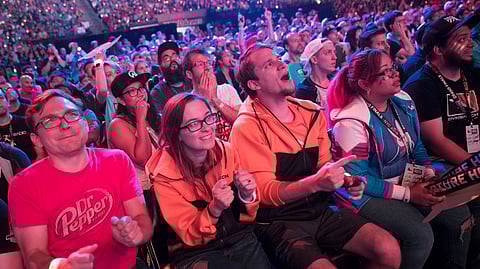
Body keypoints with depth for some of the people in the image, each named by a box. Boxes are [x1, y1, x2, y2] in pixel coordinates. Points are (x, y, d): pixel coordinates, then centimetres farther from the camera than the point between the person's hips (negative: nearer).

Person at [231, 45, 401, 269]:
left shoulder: (311, 112, 6)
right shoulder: (247, 127, -13)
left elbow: (324, 164, 13)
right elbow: (266, 192, -16)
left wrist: (344, 180, -9)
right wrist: (315, 183, -31)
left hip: (320, 211, 6)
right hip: (278, 222, -5)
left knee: (389, 249, -7)